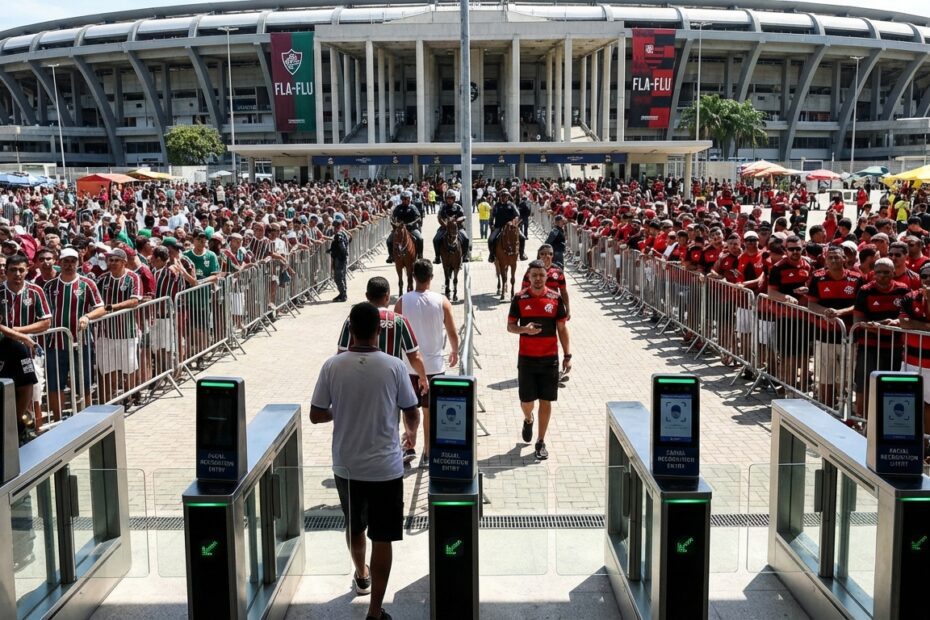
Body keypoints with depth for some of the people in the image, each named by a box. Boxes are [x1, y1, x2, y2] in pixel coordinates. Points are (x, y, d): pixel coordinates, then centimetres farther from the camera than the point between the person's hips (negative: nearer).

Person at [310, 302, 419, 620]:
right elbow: (412, 415, -3)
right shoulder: (394, 366, -13)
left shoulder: (332, 366, -9)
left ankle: (361, 575, 50)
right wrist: (412, 432, 20)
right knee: (382, 537, 6)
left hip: (346, 466, 3)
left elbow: (316, 415, -2)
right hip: (386, 467, -3)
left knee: (354, 526, 26)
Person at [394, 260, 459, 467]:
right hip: (434, 364, 0)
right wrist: (454, 352, 17)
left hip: (408, 364, 0)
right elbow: (452, 333, -2)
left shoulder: (402, 302, -9)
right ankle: (427, 454, 14)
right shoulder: (441, 302, -8)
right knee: (430, 411, 9)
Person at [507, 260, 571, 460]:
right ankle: (528, 420, 40)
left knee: (546, 401, 3)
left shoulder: (555, 298, 0)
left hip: (550, 358, 0)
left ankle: (541, 442, 14)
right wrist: (524, 329, -18)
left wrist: (567, 356, 1)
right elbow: (510, 326, 4)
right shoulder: (520, 298, -2)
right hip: (526, 357, 0)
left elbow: (562, 328, 5)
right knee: (526, 400, 5)